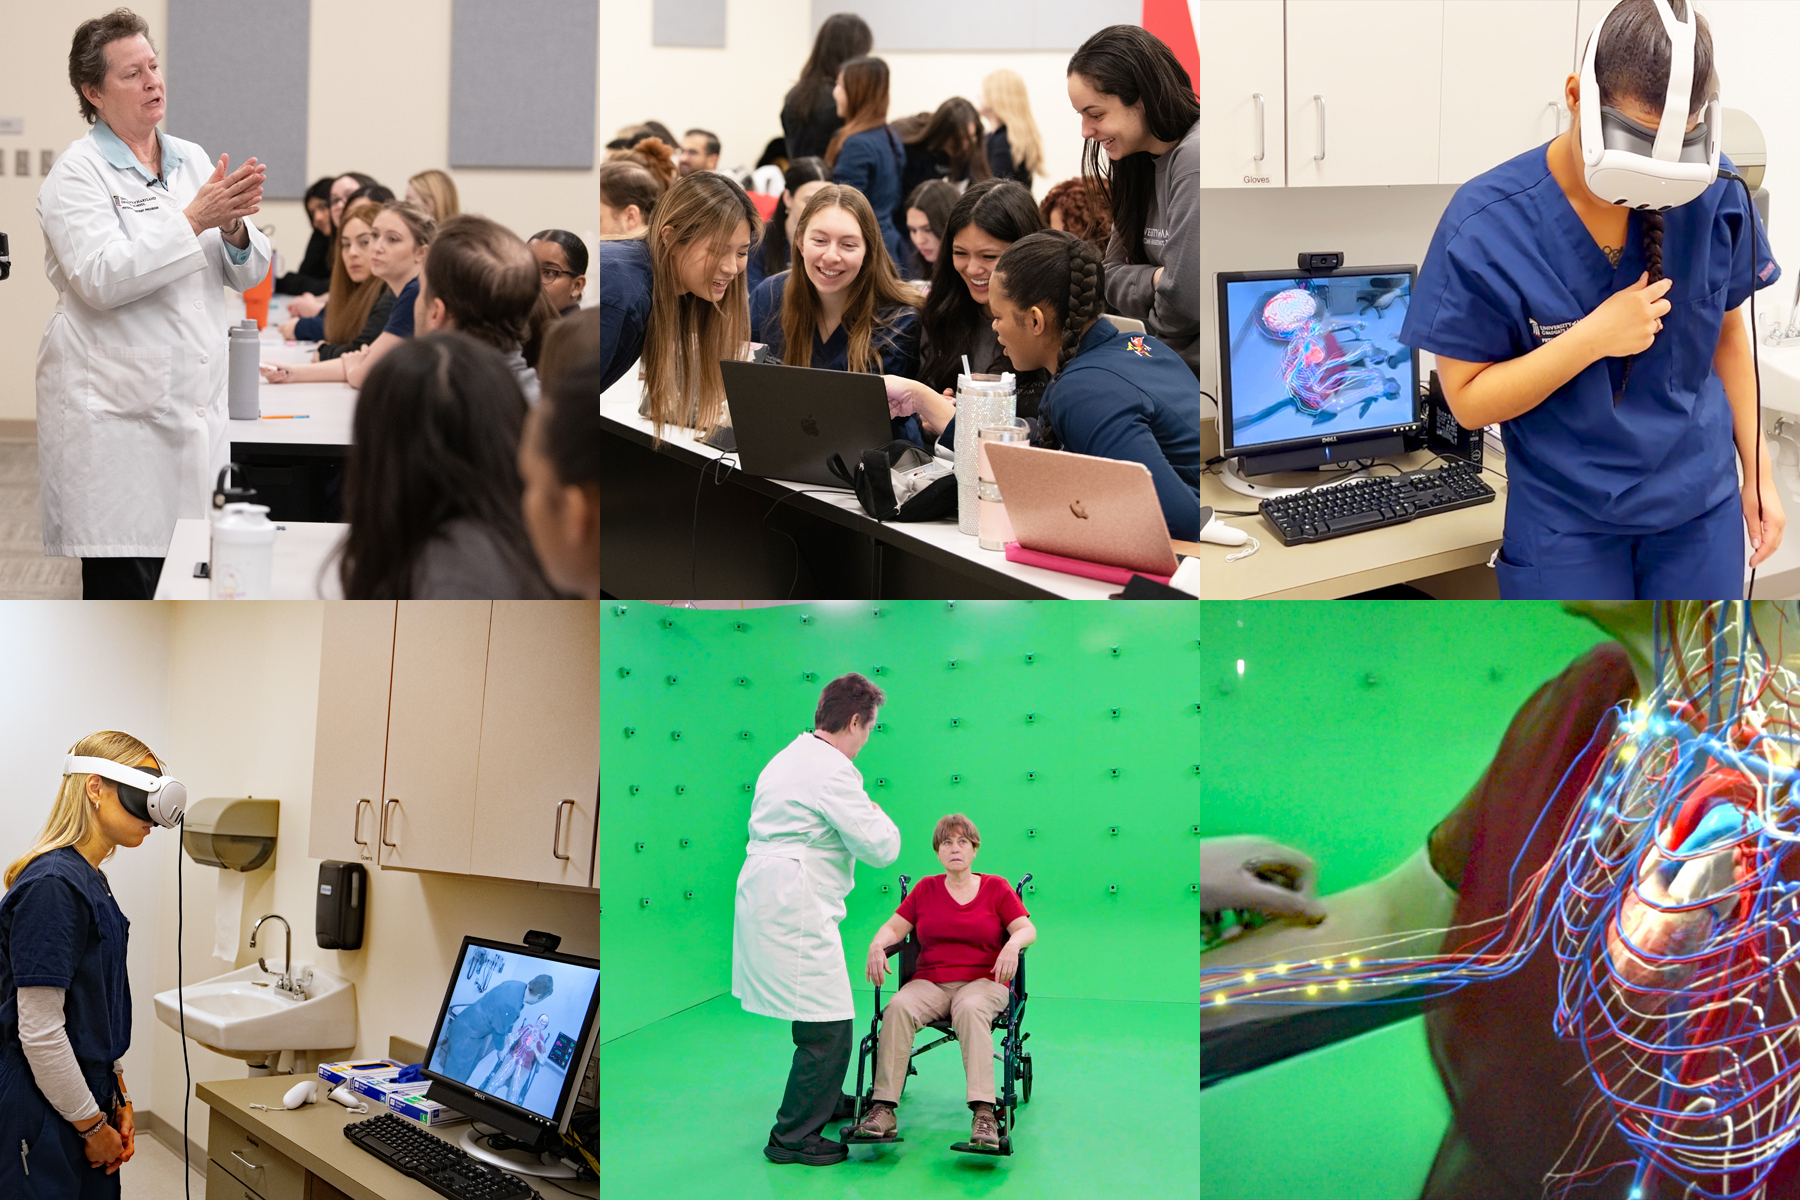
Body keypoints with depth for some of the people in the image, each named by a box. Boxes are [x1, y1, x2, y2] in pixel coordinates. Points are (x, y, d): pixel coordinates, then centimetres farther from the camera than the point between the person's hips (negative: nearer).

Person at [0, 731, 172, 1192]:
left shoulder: (91, 881, 12)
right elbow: (39, 1032, -20)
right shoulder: (52, 886, -18)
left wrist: (118, 1099, 14)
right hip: (42, 1118, -9)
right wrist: (92, 1126, -14)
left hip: (87, 1096, 9)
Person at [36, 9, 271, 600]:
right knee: (122, 582, -6)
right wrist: (192, 221, -20)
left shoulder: (192, 160, 14)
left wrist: (234, 227, -9)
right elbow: (100, 279, -18)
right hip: (115, 415, -6)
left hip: (194, 407, 6)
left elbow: (249, 273, 13)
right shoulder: (78, 173, -4)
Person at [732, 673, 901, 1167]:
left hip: (766, 900, 11)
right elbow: (881, 847, -16)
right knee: (828, 1028, -6)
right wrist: (877, 815, 4)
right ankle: (793, 1136, 0)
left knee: (818, 1014, 26)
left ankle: (824, 1100, 42)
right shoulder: (831, 771, -17)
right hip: (794, 913, -11)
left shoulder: (787, 758, 15)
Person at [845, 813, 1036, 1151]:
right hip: (929, 981, 2)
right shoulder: (925, 889, 18)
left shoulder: (996, 887, 12)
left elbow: (1027, 929, 4)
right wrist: (877, 945, -10)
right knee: (898, 1007, -32)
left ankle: (984, 1114, -49)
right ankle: (883, 1110, -39)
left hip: (983, 981, -2)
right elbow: (894, 927, 12)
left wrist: (1013, 945, -19)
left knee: (970, 1009, -39)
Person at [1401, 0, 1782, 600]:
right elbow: (1468, 400, -11)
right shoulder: (1487, 224, -16)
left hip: (1700, 506, 3)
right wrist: (1593, 337, -22)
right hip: (1567, 522, -3)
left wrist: (1757, 471, 9)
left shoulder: (1712, 190, -7)